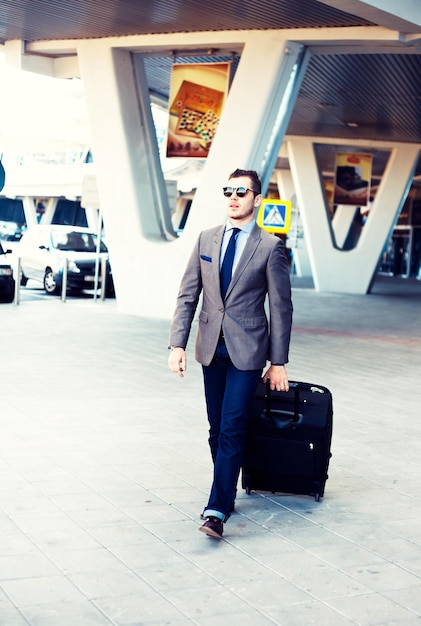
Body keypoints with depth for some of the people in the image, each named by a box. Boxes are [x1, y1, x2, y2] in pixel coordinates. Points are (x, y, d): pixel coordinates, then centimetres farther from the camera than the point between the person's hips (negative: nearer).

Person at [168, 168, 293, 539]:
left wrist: (278, 362, -4)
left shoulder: (270, 247, -5)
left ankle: (217, 509, -7)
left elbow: (281, 307, -3)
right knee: (217, 429, 11)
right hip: (211, 347, 5)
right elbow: (188, 295, 7)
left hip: (247, 350, -4)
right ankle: (228, 494, 25)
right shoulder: (206, 240, 7)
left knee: (232, 429, -9)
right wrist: (178, 344, -3)